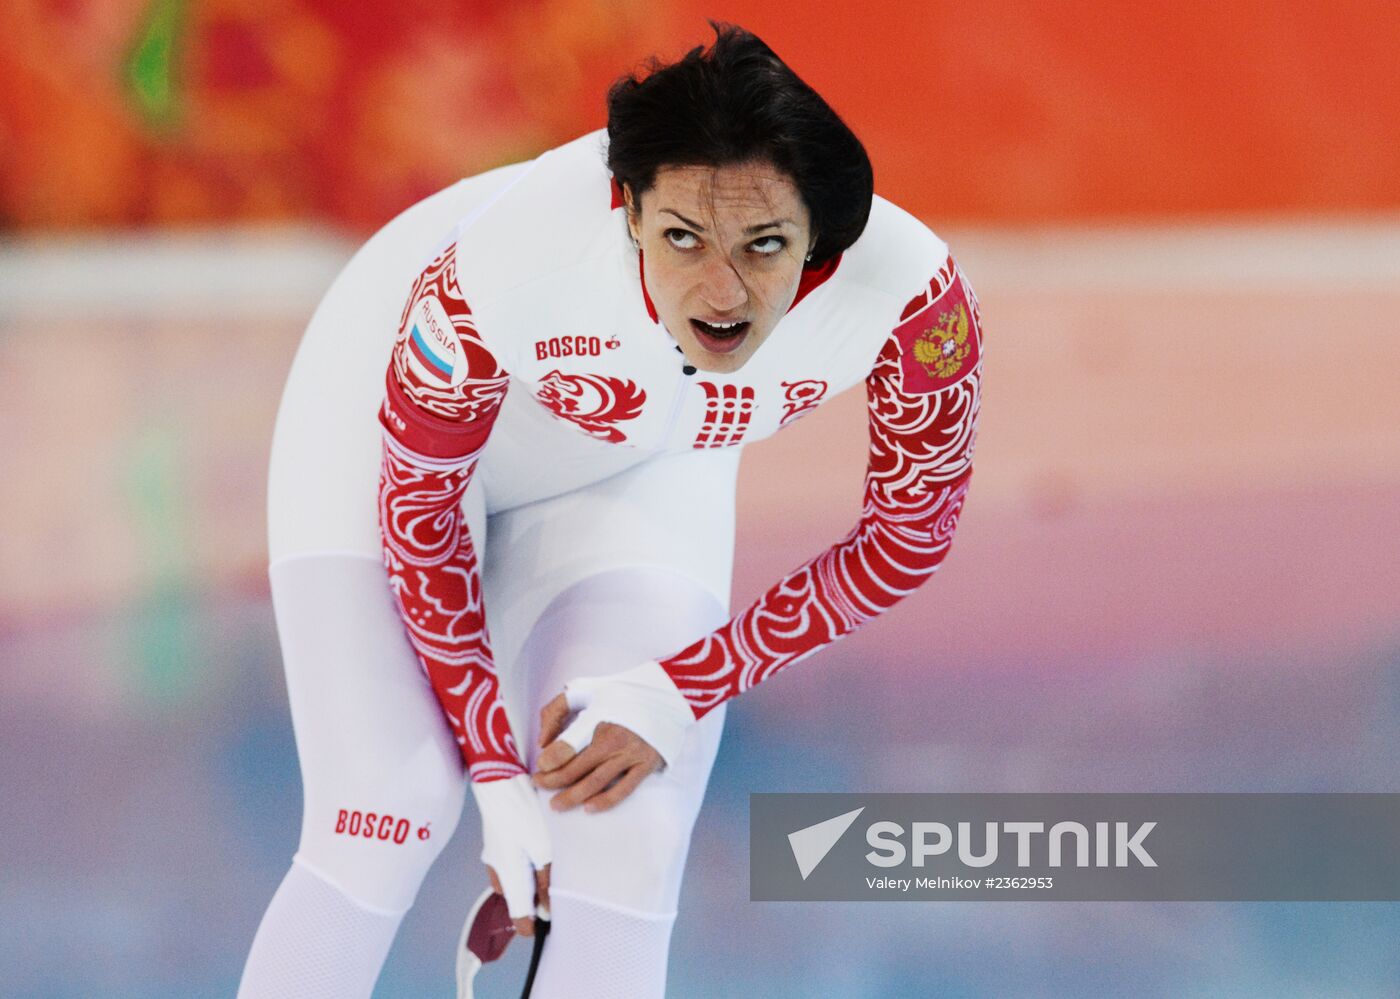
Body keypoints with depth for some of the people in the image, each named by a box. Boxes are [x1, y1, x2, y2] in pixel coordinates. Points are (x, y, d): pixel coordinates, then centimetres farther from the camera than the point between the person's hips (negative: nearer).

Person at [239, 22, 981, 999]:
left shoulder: (913, 296, -36)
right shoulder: (505, 268, -42)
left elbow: (907, 534, -16)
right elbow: (418, 503, -22)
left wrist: (676, 696, -19)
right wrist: (498, 774, -17)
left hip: (639, 471, 3)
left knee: (626, 862, -8)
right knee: (386, 818, -14)